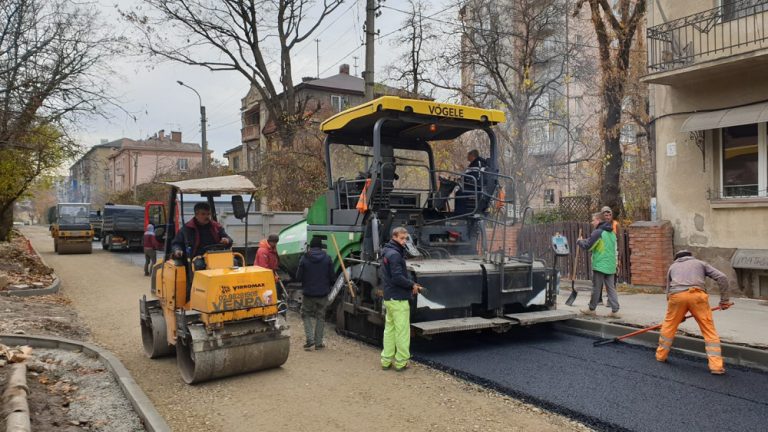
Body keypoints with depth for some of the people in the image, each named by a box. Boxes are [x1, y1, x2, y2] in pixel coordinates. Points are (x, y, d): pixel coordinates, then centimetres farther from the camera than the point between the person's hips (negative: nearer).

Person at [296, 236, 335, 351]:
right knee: (320, 317, 12)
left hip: (308, 294, -1)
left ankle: (310, 338, 1)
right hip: (323, 294, 1)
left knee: (306, 315, 15)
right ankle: (318, 343, 14)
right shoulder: (327, 258, -4)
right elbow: (332, 277, -2)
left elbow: (298, 277, -5)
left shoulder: (304, 259, -9)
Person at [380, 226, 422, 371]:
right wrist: (412, 285, -10)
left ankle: (386, 360, 17)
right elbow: (398, 277, -25)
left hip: (388, 297, 10)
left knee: (389, 329, 13)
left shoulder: (387, 253, 14)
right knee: (402, 331, -1)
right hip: (398, 299, -10)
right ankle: (401, 361, 5)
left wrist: (410, 285, 9)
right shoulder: (395, 254, -17)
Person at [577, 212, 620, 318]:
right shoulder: (612, 233, 14)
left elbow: (587, 246, -14)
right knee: (611, 288, 6)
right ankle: (615, 310, 2)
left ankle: (592, 309, 13)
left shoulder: (598, 232, -13)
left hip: (600, 265, -7)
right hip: (611, 266, 7)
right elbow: (615, 249, 19)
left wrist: (579, 241, 3)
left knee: (596, 288, 3)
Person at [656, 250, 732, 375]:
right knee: (709, 330, 6)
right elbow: (722, 277, 14)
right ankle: (716, 366, 1)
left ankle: (661, 355, 32)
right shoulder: (700, 263, 29)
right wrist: (724, 300, 16)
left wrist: (677, 315, 39)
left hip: (676, 295, 1)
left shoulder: (673, 266, 33)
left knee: (669, 325, 20)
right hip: (697, 294, -1)